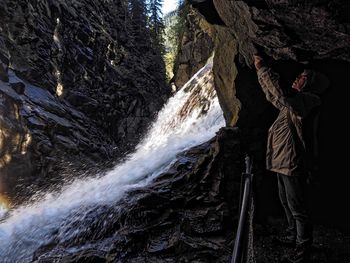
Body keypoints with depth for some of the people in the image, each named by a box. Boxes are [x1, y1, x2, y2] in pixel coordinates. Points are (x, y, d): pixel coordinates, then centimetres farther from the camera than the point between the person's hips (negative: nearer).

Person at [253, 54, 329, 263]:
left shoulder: (307, 101, -16)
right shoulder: (294, 101, 14)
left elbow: (280, 95, -32)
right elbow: (273, 94, 23)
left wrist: (263, 69, -24)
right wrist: (261, 70, 13)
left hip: (293, 164, -10)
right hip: (283, 162, 10)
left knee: (298, 208, 2)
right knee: (287, 204, 23)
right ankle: (293, 236, 42)